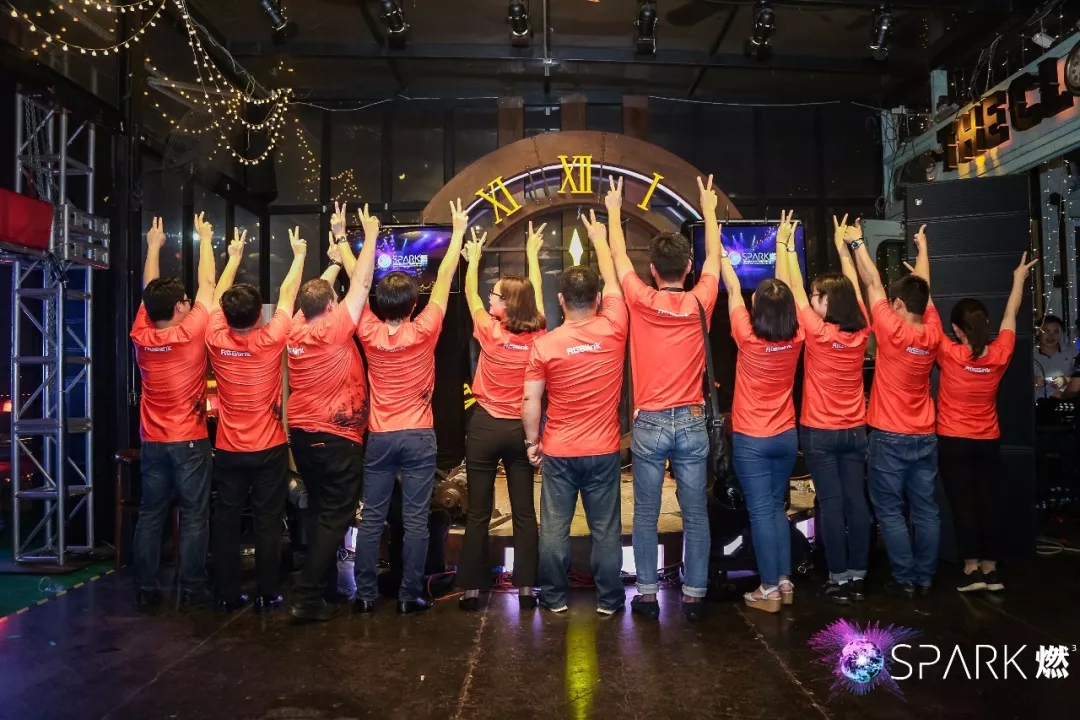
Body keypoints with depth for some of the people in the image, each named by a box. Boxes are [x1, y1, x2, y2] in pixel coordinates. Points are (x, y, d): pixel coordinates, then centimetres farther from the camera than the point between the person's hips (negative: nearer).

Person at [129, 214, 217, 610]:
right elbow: (207, 285, -4)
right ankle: (192, 589, 6)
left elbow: (148, 291, 13)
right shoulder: (192, 333, -15)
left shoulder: (140, 336, -3)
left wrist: (153, 245, 24)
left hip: (152, 441, 5)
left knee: (150, 514, 9)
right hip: (189, 441, -5)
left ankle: (145, 590, 14)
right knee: (193, 516, 2)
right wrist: (205, 239, 8)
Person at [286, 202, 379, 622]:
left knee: (320, 512, 19)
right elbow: (361, 283, -10)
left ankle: (322, 583, 28)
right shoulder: (334, 328, -16)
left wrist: (340, 240, 21)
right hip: (337, 438, -7)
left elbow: (318, 289, 14)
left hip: (302, 435, 8)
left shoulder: (296, 329, 2)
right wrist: (370, 235, 1)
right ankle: (308, 598, -2)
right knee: (334, 517, -1)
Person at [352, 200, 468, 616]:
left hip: (379, 437, 2)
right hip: (418, 436, -2)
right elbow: (444, 280, -4)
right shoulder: (423, 332, -12)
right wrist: (458, 232, 6)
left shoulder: (369, 334, -6)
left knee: (372, 518, 9)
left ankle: (366, 594, 15)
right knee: (415, 520, 3)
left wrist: (370, 239, 19)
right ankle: (410, 596, 8)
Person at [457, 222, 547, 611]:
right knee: (524, 513, 7)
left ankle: (472, 589, 10)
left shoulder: (490, 332, -11)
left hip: (485, 426, -2)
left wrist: (474, 256, 22)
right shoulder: (537, 335, -5)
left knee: (478, 514, 5)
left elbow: (470, 293, 6)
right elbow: (535, 292, 13)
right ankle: (526, 588, 9)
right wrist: (532, 254, 27)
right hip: (520, 428, 2)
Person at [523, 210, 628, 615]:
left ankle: (555, 598, 19)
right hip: (603, 451, 1)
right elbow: (613, 281, 8)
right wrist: (600, 239, 21)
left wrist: (532, 441, 7)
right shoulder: (613, 330, -8)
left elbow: (530, 400, -7)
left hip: (558, 452, 0)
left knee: (554, 528, 10)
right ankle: (608, 599, 20)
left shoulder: (545, 344, -9)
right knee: (606, 528, 10)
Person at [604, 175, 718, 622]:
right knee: (695, 514, 9)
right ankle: (694, 595, 16)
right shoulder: (700, 303, -3)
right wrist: (708, 209, 30)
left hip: (649, 424, -1)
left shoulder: (640, 301, -6)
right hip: (691, 422, 1)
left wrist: (614, 211, 26)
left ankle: (647, 594, 14)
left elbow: (618, 257, 11)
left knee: (646, 515, 8)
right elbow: (714, 257, 15)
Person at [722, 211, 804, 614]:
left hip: (751, 440, -4)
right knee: (777, 507, 16)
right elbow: (786, 289, 6)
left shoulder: (748, 338, -18)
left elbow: (732, 289, -8)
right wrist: (784, 244, 17)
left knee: (761, 511, 1)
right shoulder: (796, 339, -7)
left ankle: (769, 590, 7)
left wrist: (719, 250, 3)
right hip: (786, 436, 5)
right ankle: (784, 581, 21)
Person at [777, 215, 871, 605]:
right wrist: (843, 245, 20)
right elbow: (853, 286, 11)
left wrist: (786, 246, 0)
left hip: (820, 432, -5)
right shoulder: (861, 332, -3)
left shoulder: (817, 332, -16)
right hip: (855, 430, 5)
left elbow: (793, 287, -9)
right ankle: (858, 576, 14)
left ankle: (840, 578, 5)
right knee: (857, 501, 6)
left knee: (831, 503, 0)